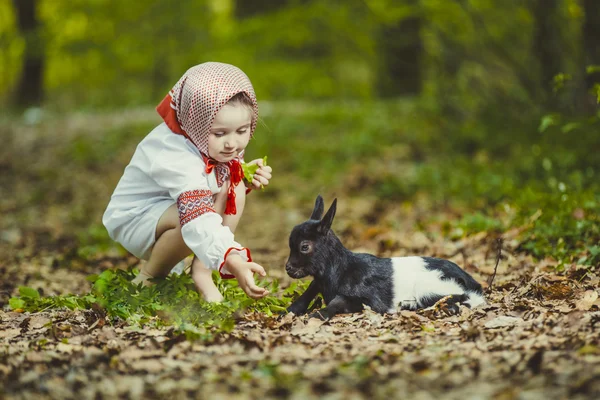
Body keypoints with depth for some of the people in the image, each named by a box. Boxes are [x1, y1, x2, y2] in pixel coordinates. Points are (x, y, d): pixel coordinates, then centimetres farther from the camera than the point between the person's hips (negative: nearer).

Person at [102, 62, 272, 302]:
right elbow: (197, 219, -50)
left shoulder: (215, 145, -12)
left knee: (234, 186, -12)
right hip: (133, 220, -9)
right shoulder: (176, 156, -38)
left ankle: (201, 271, -10)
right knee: (191, 217, -37)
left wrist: (246, 178, -14)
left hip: (167, 210, 9)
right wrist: (232, 260, -63)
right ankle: (147, 278, -9)